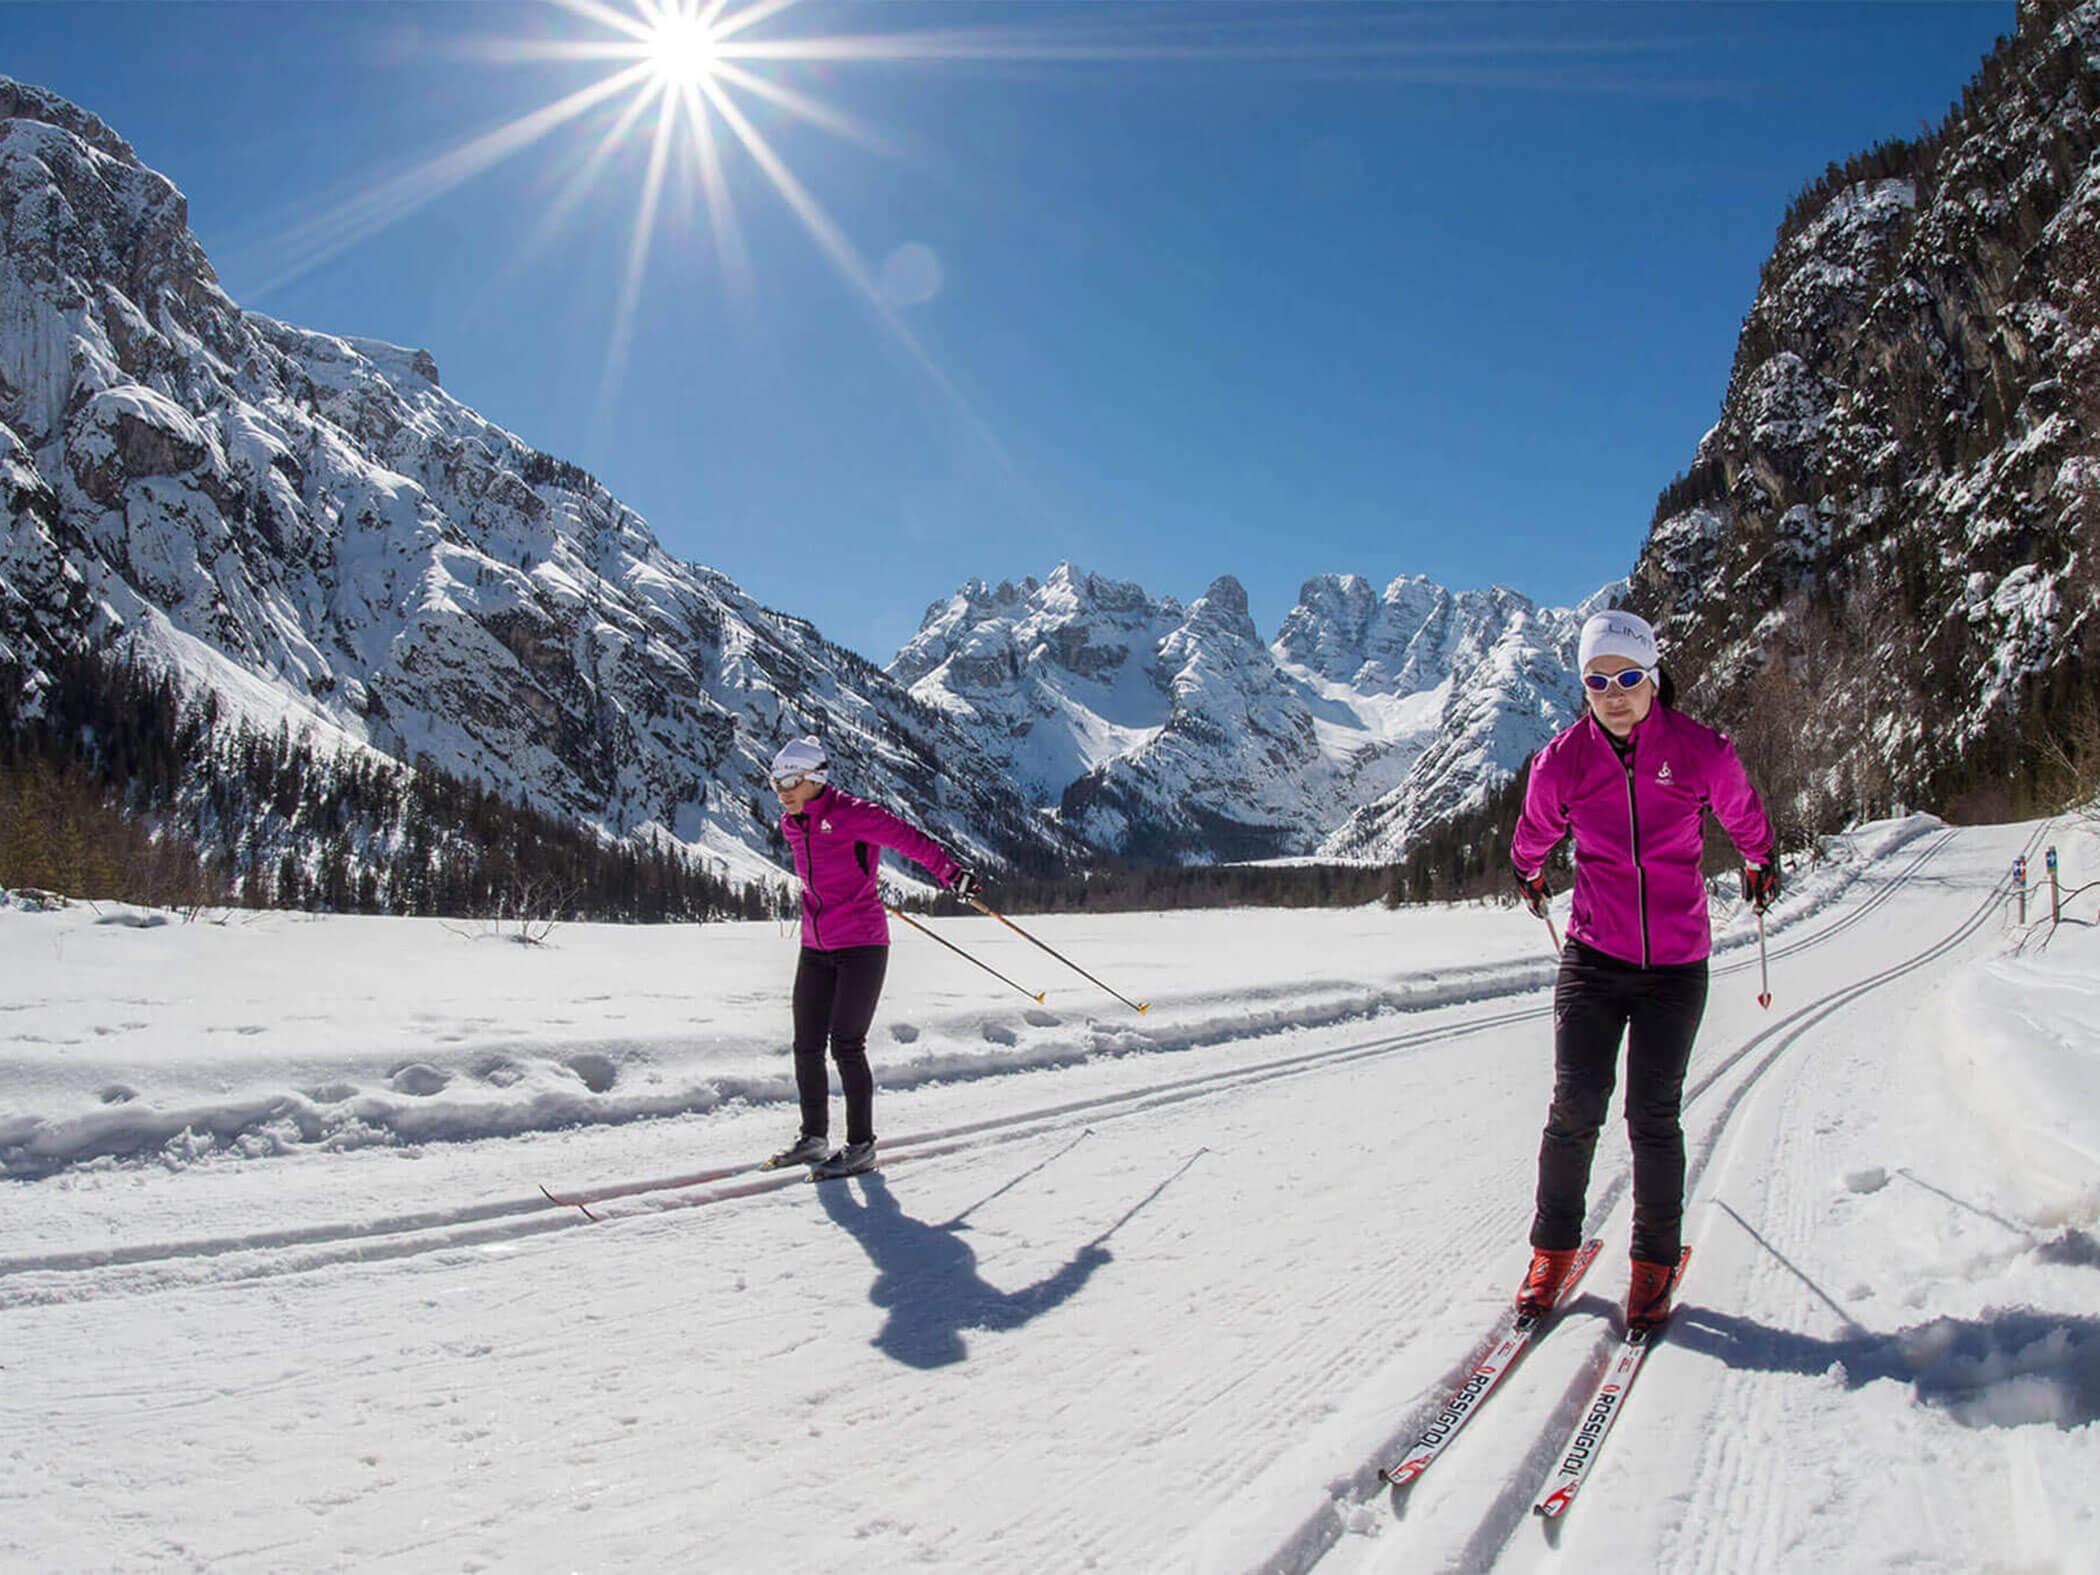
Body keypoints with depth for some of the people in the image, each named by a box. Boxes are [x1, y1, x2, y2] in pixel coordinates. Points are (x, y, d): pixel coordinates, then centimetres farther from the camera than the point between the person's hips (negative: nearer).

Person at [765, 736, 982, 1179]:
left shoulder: (853, 815, -14)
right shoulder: (791, 825, 7)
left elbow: (910, 839, -14)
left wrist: (952, 873, -21)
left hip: (862, 946, -7)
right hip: (816, 948, 7)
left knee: (846, 1044, -7)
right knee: (807, 1046, 7)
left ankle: (861, 1146, 4)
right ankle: (814, 1137, 22)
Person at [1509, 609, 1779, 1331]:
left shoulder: (1701, 751, -8)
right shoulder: (1561, 762, -5)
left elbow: (1745, 818, 15)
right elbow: (1533, 836, 17)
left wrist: (1761, 865, 31)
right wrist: (1528, 875, 33)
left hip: (1675, 963, 0)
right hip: (1593, 957, 1)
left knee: (1653, 1116, 1)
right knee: (1576, 1107, -6)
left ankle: (1655, 1261, 21)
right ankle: (1553, 1249, 13)